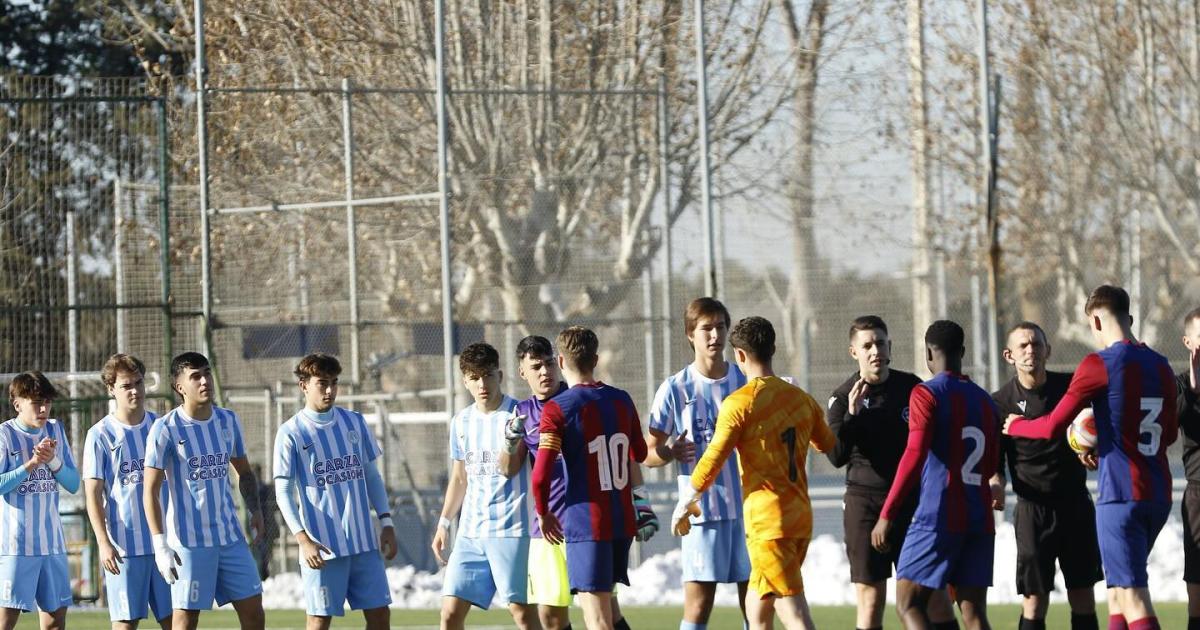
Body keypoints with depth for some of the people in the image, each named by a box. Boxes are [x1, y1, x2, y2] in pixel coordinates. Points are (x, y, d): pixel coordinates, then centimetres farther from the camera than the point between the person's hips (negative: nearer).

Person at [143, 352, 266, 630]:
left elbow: (244, 472, 22)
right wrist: (160, 545, -17)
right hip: (189, 541, -5)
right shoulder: (166, 428, -9)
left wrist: (255, 509, 3)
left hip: (231, 536, 5)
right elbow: (150, 491, -9)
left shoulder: (228, 421, 8)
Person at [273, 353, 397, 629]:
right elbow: (283, 493, -6)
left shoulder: (354, 422, 9)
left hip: (364, 542, 4)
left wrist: (386, 523, 7)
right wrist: (303, 539, -17)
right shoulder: (291, 433, -5)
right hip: (322, 547, -4)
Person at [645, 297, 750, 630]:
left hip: (748, 506, 3)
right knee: (698, 603, -5)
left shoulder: (746, 381, 7)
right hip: (702, 510, -3)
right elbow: (649, 454, 2)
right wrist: (670, 452, -20)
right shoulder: (676, 388, -1)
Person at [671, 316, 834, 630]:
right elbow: (828, 444, 27)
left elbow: (713, 460, -12)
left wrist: (685, 503, 3)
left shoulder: (740, 403, -11)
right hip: (802, 516, 7)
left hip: (767, 520, -7)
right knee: (757, 604, 21)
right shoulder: (801, 398, 10)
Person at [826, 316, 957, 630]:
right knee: (870, 598, -2)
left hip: (914, 503, 2)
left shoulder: (911, 387, 4)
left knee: (934, 595, -1)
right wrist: (852, 414, -22)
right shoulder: (843, 398, -1)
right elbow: (837, 457, -10)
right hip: (865, 505, -2)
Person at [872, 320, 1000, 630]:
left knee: (908, 604, 0)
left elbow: (914, 456, -15)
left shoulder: (926, 394, -5)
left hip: (938, 518, -6)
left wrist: (887, 515, -14)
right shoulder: (984, 400, 14)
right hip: (980, 521, 6)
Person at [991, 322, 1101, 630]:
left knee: (1083, 597, 3)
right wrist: (996, 485, -20)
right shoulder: (1001, 402, -4)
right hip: (1033, 508, -2)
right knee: (1035, 599, -5)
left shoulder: (1071, 386, 2)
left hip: (1076, 503, 2)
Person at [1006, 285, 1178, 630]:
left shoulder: (1099, 365, -10)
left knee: (1133, 601, -9)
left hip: (1121, 495, -7)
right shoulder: (1160, 365, 11)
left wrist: (1015, 426, 12)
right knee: (1117, 592, 18)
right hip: (1159, 495, 7)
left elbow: (1052, 427, -9)